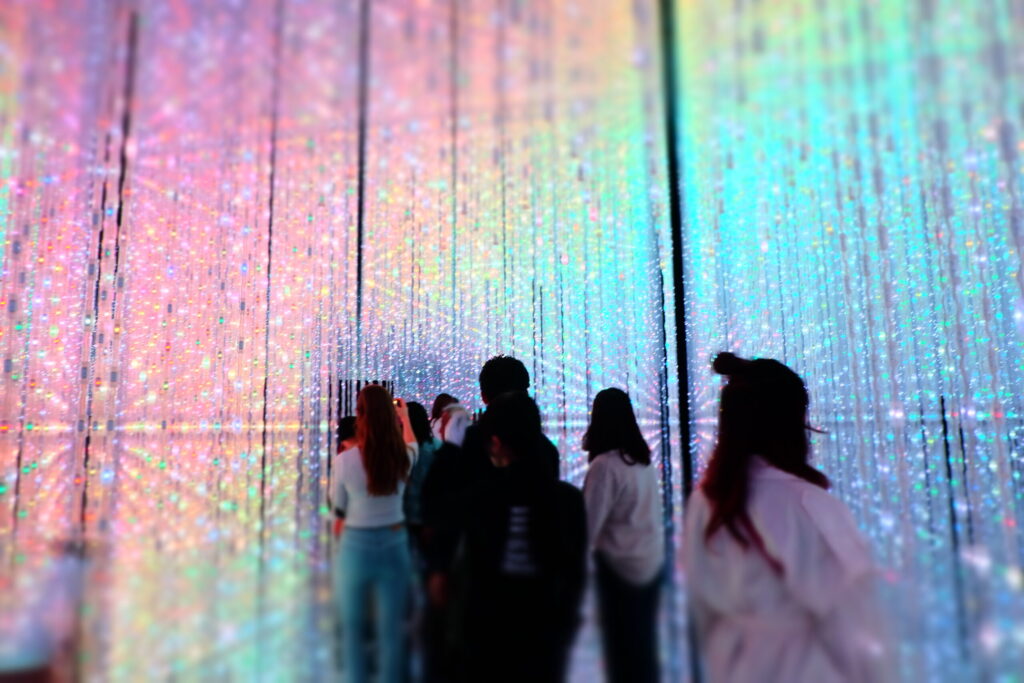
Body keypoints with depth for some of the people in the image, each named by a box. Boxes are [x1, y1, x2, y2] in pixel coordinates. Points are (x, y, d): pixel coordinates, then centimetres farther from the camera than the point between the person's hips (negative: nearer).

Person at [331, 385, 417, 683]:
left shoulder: (346, 459, -17)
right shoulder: (403, 456, -10)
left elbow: (338, 507, -3)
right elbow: (412, 442, 16)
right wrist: (405, 416, 33)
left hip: (356, 546, -2)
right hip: (395, 545, 2)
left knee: (352, 628, 18)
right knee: (391, 630, 14)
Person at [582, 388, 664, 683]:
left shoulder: (605, 464, -19)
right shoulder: (642, 457, 3)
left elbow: (589, 524, -20)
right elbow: (644, 512, 3)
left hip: (621, 566, -7)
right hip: (651, 561, 7)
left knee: (622, 647, 8)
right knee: (644, 644, 20)